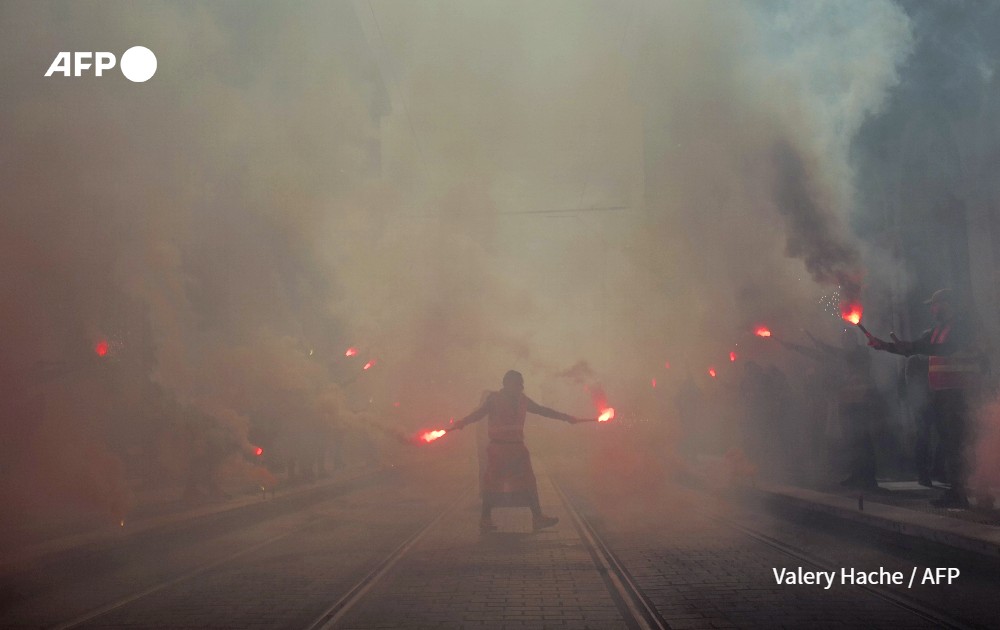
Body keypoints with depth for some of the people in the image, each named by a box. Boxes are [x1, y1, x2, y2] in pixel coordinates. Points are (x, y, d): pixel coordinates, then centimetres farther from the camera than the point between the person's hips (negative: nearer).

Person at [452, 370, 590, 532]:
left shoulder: (522, 400, 11)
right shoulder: (494, 399, -4)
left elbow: (542, 410, 19)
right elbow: (480, 412, -18)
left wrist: (566, 417, 20)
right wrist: (464, 422, -37)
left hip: (518, 447, 6)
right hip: (498, 448, -6)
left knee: (528, 483, 6)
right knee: (492, 483, -2)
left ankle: (537, 517, 12)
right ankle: (486, 519, 8)